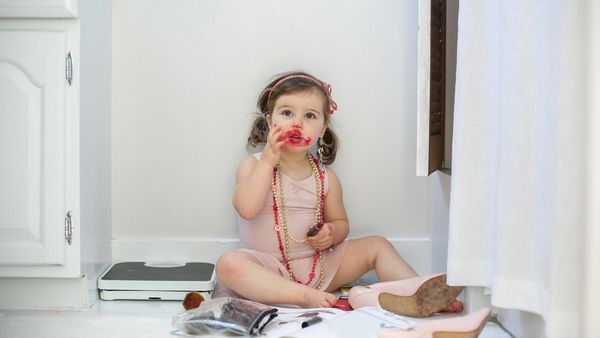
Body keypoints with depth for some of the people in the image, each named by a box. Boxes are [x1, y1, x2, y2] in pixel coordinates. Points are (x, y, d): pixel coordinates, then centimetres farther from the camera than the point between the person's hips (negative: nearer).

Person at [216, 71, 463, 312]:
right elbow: (247, 209, -21)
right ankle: (305, 297, -40)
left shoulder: (326, 176, 5)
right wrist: (268, 161, -20)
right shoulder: (253, 165, -3)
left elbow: (340, 222, 15)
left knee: (376, 245, -4)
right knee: (228, 264, -34)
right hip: (270, 271, -3)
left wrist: (332, 233, -10)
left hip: (318, 265, 4)